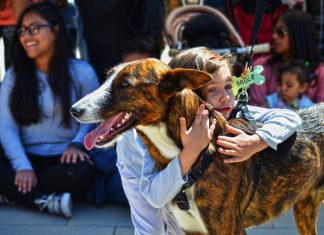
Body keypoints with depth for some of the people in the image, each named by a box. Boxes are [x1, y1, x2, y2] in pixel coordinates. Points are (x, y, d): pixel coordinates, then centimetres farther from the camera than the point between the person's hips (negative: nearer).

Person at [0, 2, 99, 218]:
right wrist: (22, 166, -20)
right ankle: (46, 201, -31)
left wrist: (77, 144, -17)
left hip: (64, 158, -1)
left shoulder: (82, 72, 0)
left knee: (81, 173, -36)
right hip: (26, 157, 2)